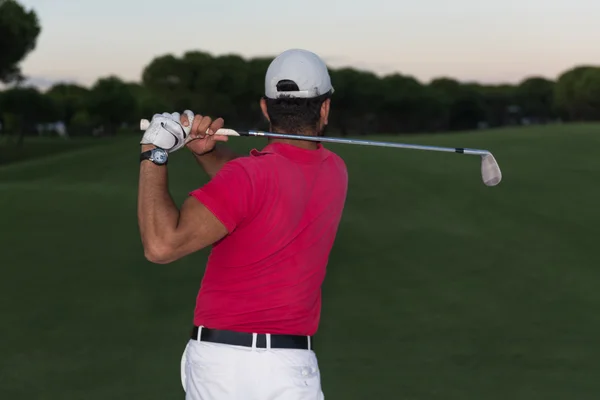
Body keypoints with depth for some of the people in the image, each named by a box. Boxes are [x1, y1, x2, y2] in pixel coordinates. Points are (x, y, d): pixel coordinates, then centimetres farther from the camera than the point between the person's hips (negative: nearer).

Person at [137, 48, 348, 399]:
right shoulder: (336, 172, 6)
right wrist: (205, 149, 0)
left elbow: (162, 245, -22)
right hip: (290, 368, 3)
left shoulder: (249, 175, -15)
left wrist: (154, 155, -13)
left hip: (217, 358, -3)